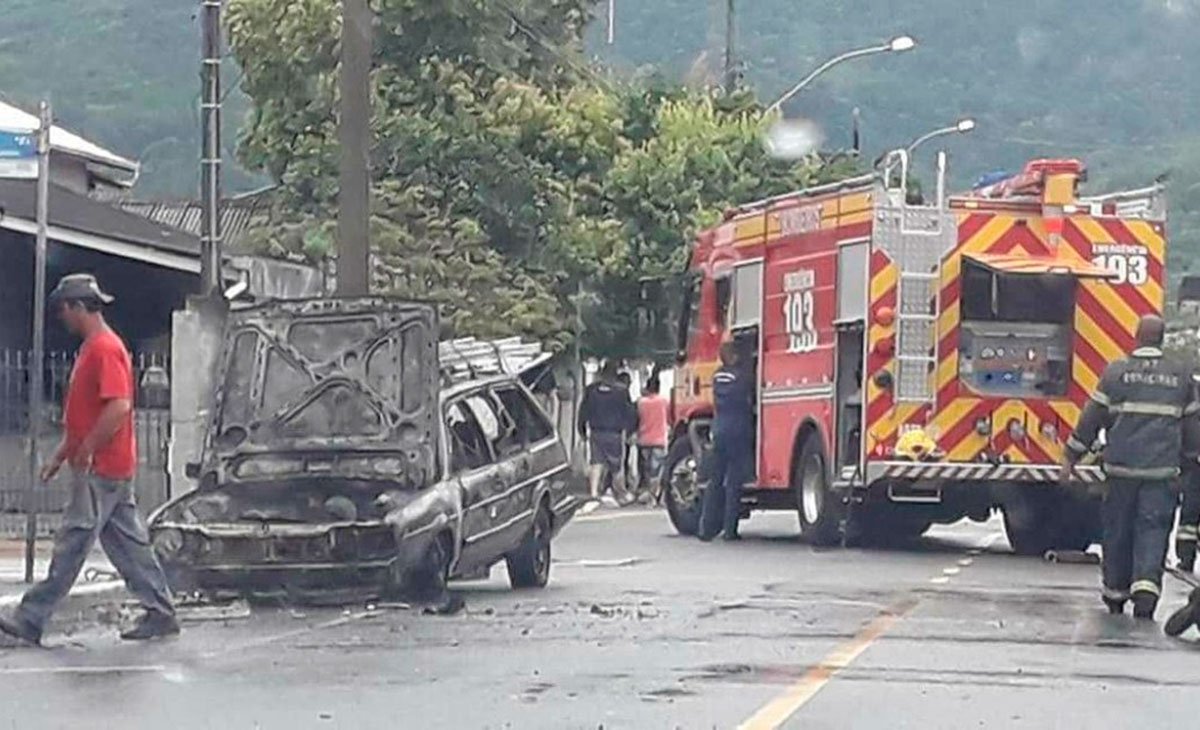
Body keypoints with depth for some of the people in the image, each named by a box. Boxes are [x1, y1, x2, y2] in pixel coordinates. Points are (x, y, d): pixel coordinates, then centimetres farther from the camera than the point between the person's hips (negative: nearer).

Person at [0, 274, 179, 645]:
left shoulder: (105, 349, -16)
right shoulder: (91, 348, 17)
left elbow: (119, 407, -26)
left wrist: (85, 451, -20)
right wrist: (61, 455, 22)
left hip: (101, 469, -10)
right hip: (111, 469, 10)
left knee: (72, 543, -7)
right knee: (127, 542, 10)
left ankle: (31, 619, -5)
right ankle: (160, 613, 12)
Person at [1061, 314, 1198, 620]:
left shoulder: (1117, 371, 0)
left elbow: (1093, 417, 0)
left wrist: (1071, 456, 7)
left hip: (1121, 467, 0)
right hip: (1162, 469, 0)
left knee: (1118, 530, 10)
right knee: (1153, 528, -1)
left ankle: (1115, 594, 19)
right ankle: (1147, 587, -21)